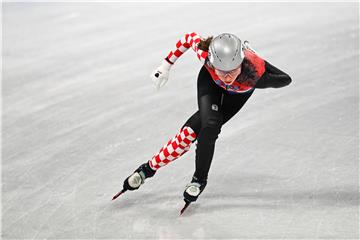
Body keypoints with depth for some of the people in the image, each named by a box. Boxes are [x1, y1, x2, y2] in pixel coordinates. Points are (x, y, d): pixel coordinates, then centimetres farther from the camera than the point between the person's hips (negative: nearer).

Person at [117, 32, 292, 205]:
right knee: (209, 125, -20)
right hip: (210, 79, 0)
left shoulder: (255, 69, -45)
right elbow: (189, 37, -19)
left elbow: (285, 80, -27)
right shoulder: (205, 54, -41)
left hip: (241, 90, 0)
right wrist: (165, 66, -11)